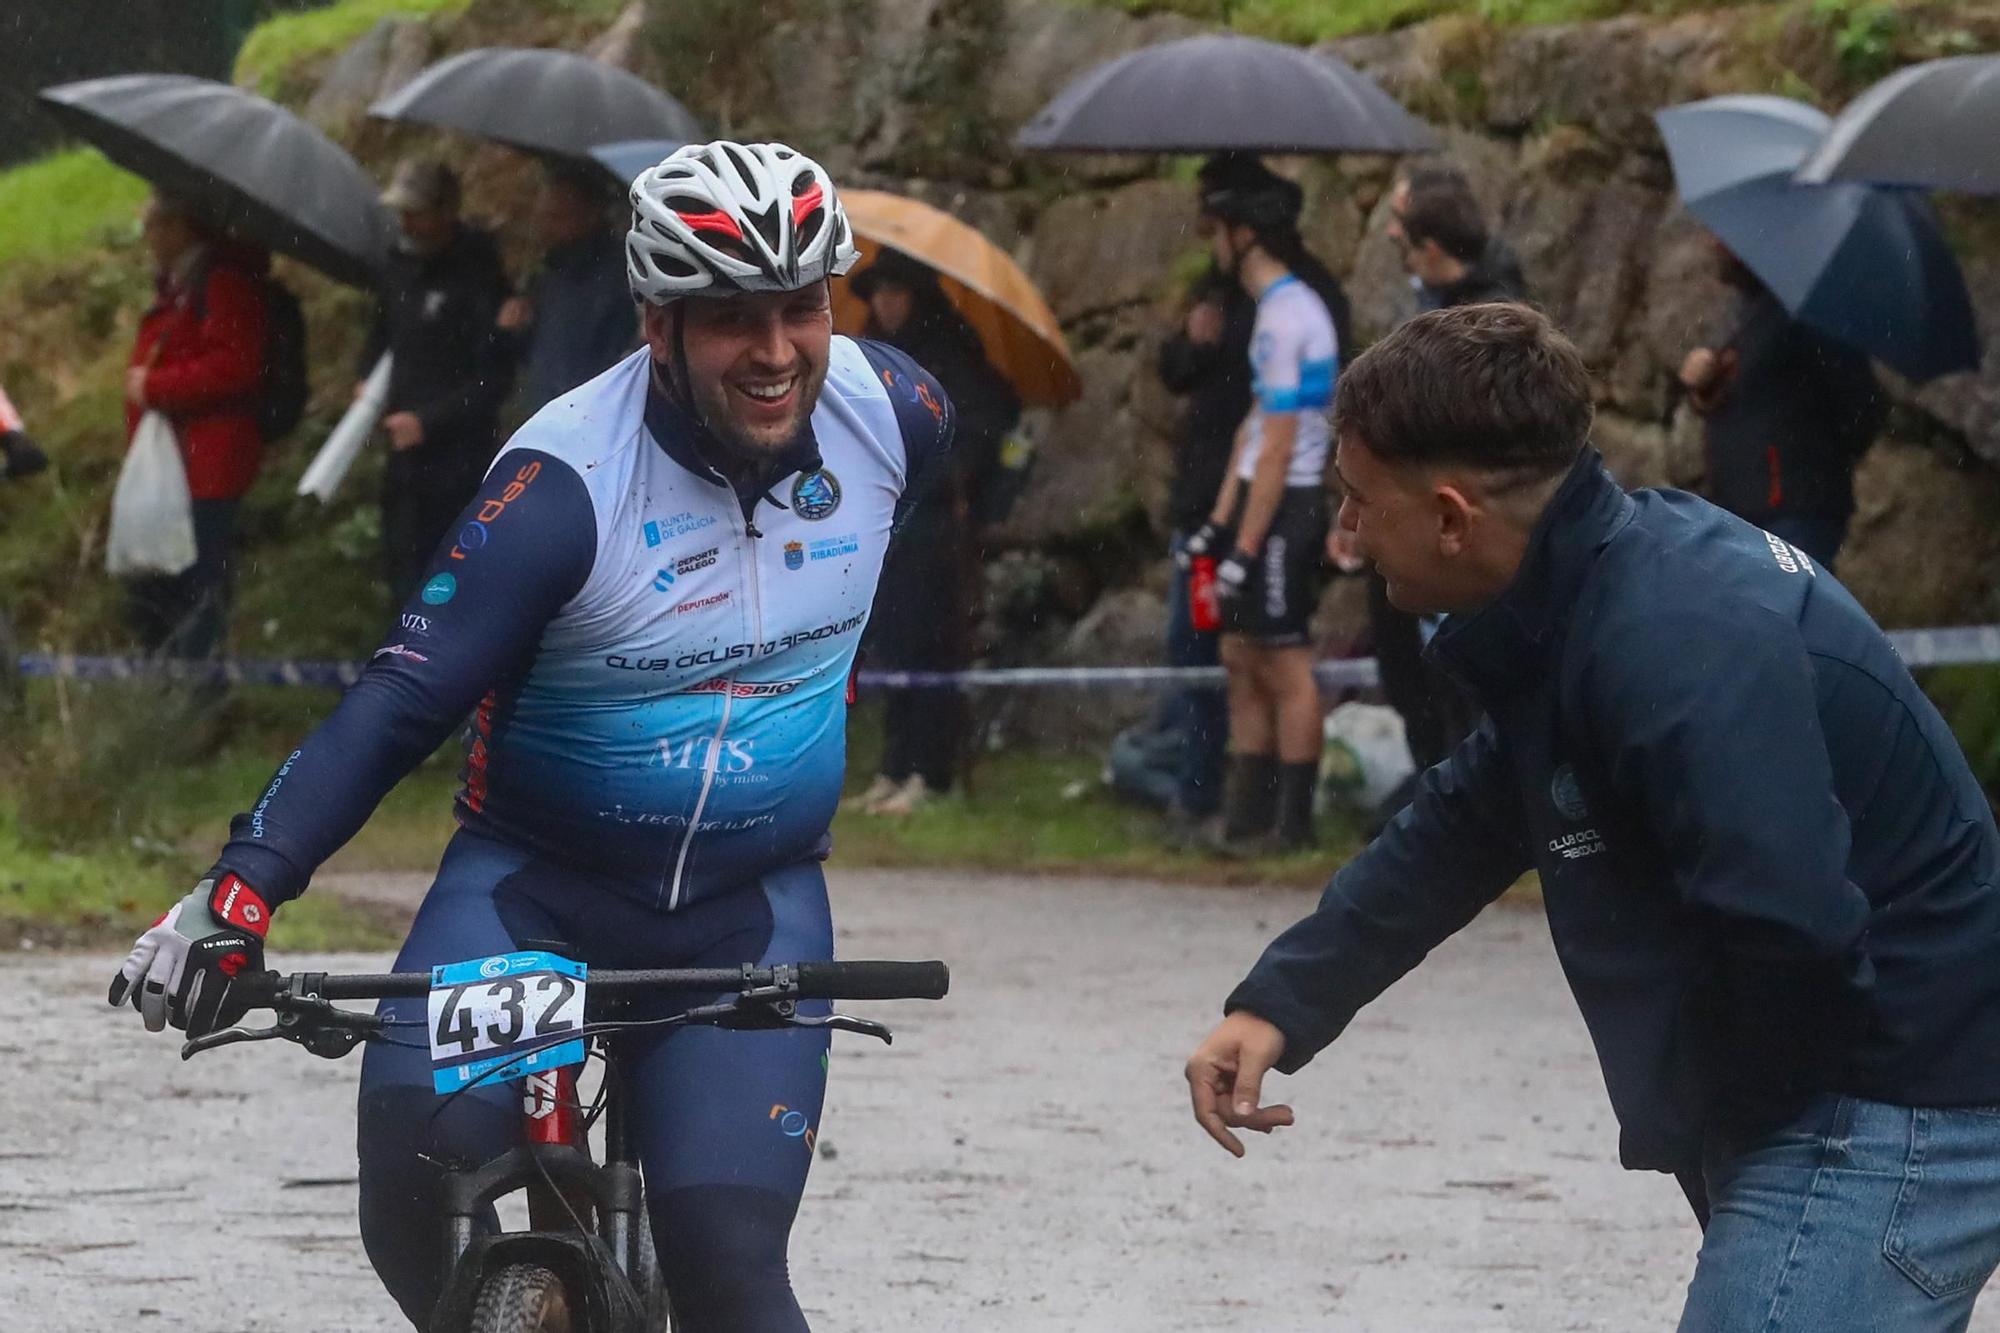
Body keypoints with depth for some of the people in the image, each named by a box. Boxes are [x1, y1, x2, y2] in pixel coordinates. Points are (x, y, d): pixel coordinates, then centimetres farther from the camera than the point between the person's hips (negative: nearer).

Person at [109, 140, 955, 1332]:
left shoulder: (892, 412, -8)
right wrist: (239, 892, -35)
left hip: (754, 914, 2)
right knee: (416, 1166, -26)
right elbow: (403, 704, -24)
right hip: (537, 884, -2)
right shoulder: (565, 484, -21)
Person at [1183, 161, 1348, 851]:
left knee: (1285, 665, -6)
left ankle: (1292, 823, -2)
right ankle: (1248, 817, 14)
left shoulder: (1286, 317, -17)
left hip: (1285, 506, -10)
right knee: (1242, 659, 11)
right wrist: (1219, 521, 16)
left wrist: (1245, 547, -18)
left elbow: (1277, 448, -19)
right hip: (1263, 500, 10)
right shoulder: (1280, 305, 14)